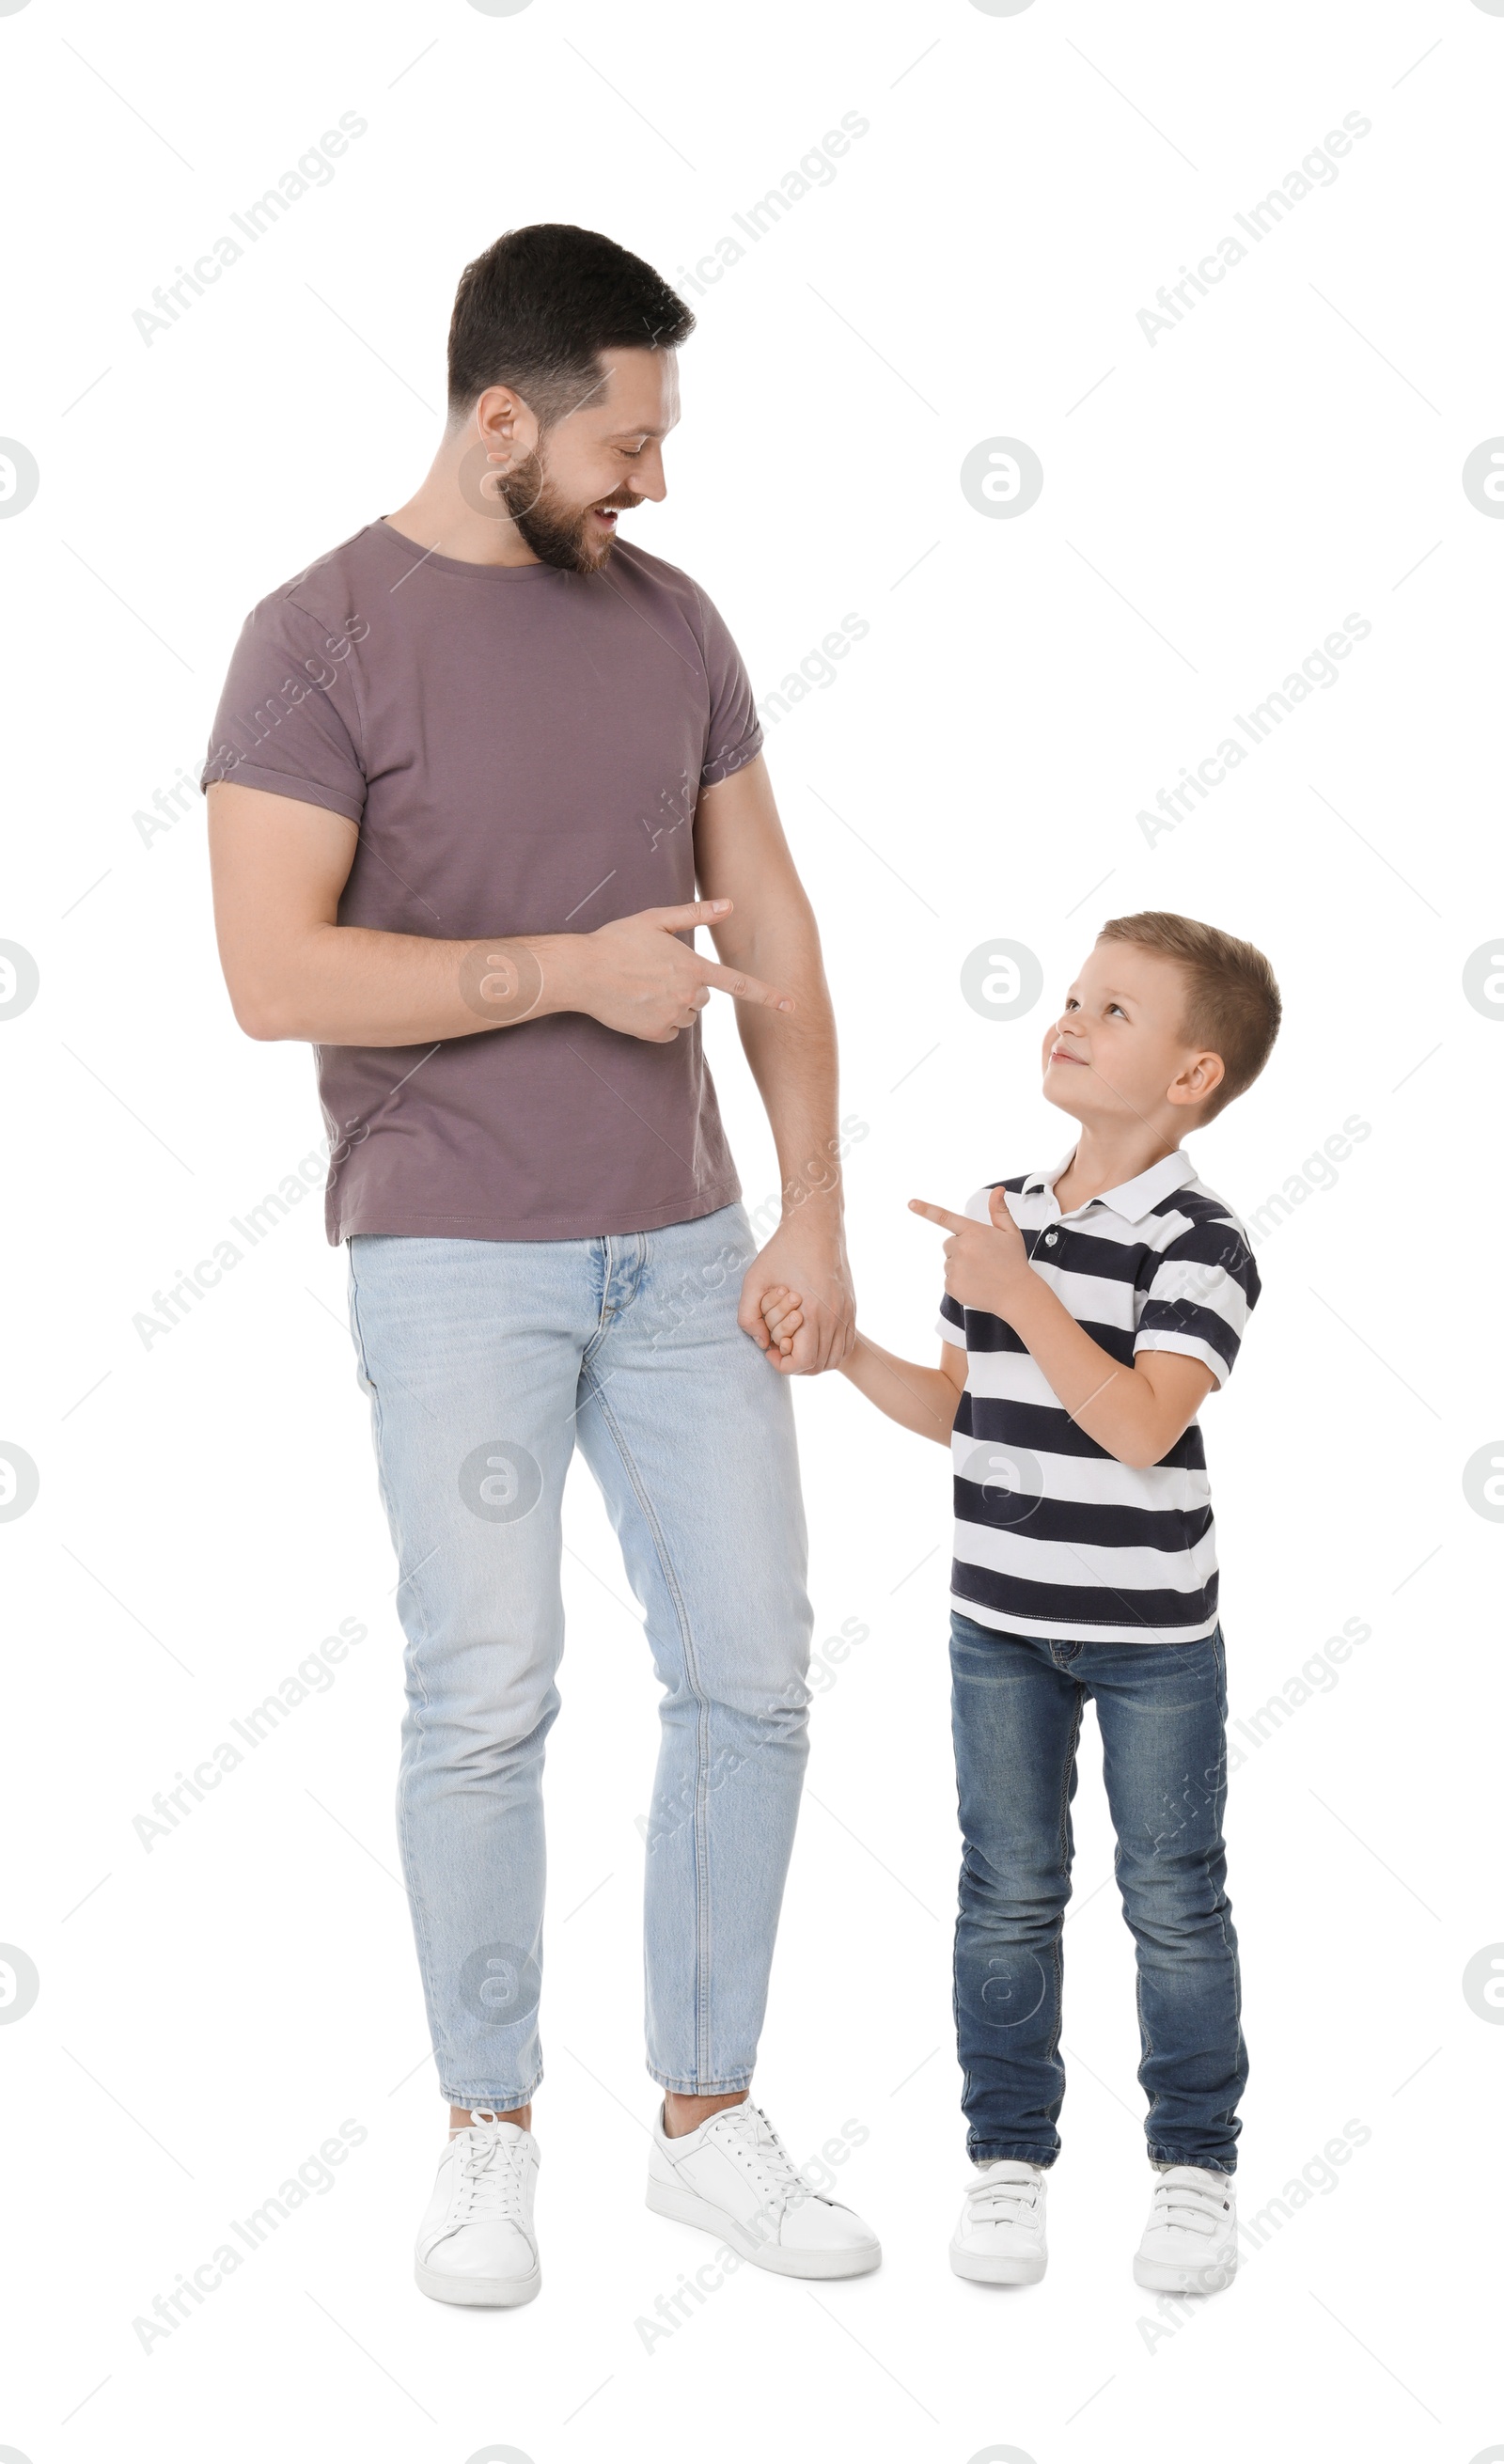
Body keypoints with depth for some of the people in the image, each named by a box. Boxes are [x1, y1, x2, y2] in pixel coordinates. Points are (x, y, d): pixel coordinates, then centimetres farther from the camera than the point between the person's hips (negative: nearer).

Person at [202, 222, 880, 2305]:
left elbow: (771, 923, 9)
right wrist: (572, 971, -17)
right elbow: (274, 974, -16)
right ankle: (489, 2132, 19)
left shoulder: (671, 618, 7)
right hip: (456, 1261, -5)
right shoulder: (321, 638, -8)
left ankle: (708, 2121, 20)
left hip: (686, 1247, 5)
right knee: (486, 1704, 0)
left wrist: (812, 1208, 1)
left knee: (750, 1678, 5)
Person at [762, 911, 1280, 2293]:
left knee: (1174, 1901, 7)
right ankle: (1009, 2155, 23)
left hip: (1154, 1634, -4)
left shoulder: (1201, 1245, -14)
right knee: (1009, 1894, 10)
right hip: (1000, 1622, 5)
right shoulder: (1002, 1219, 4)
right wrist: (844, 1347, 0)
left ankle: (1196, 2165, 22)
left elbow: (1141, 1428, -26)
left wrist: (1022, 1294, -30)